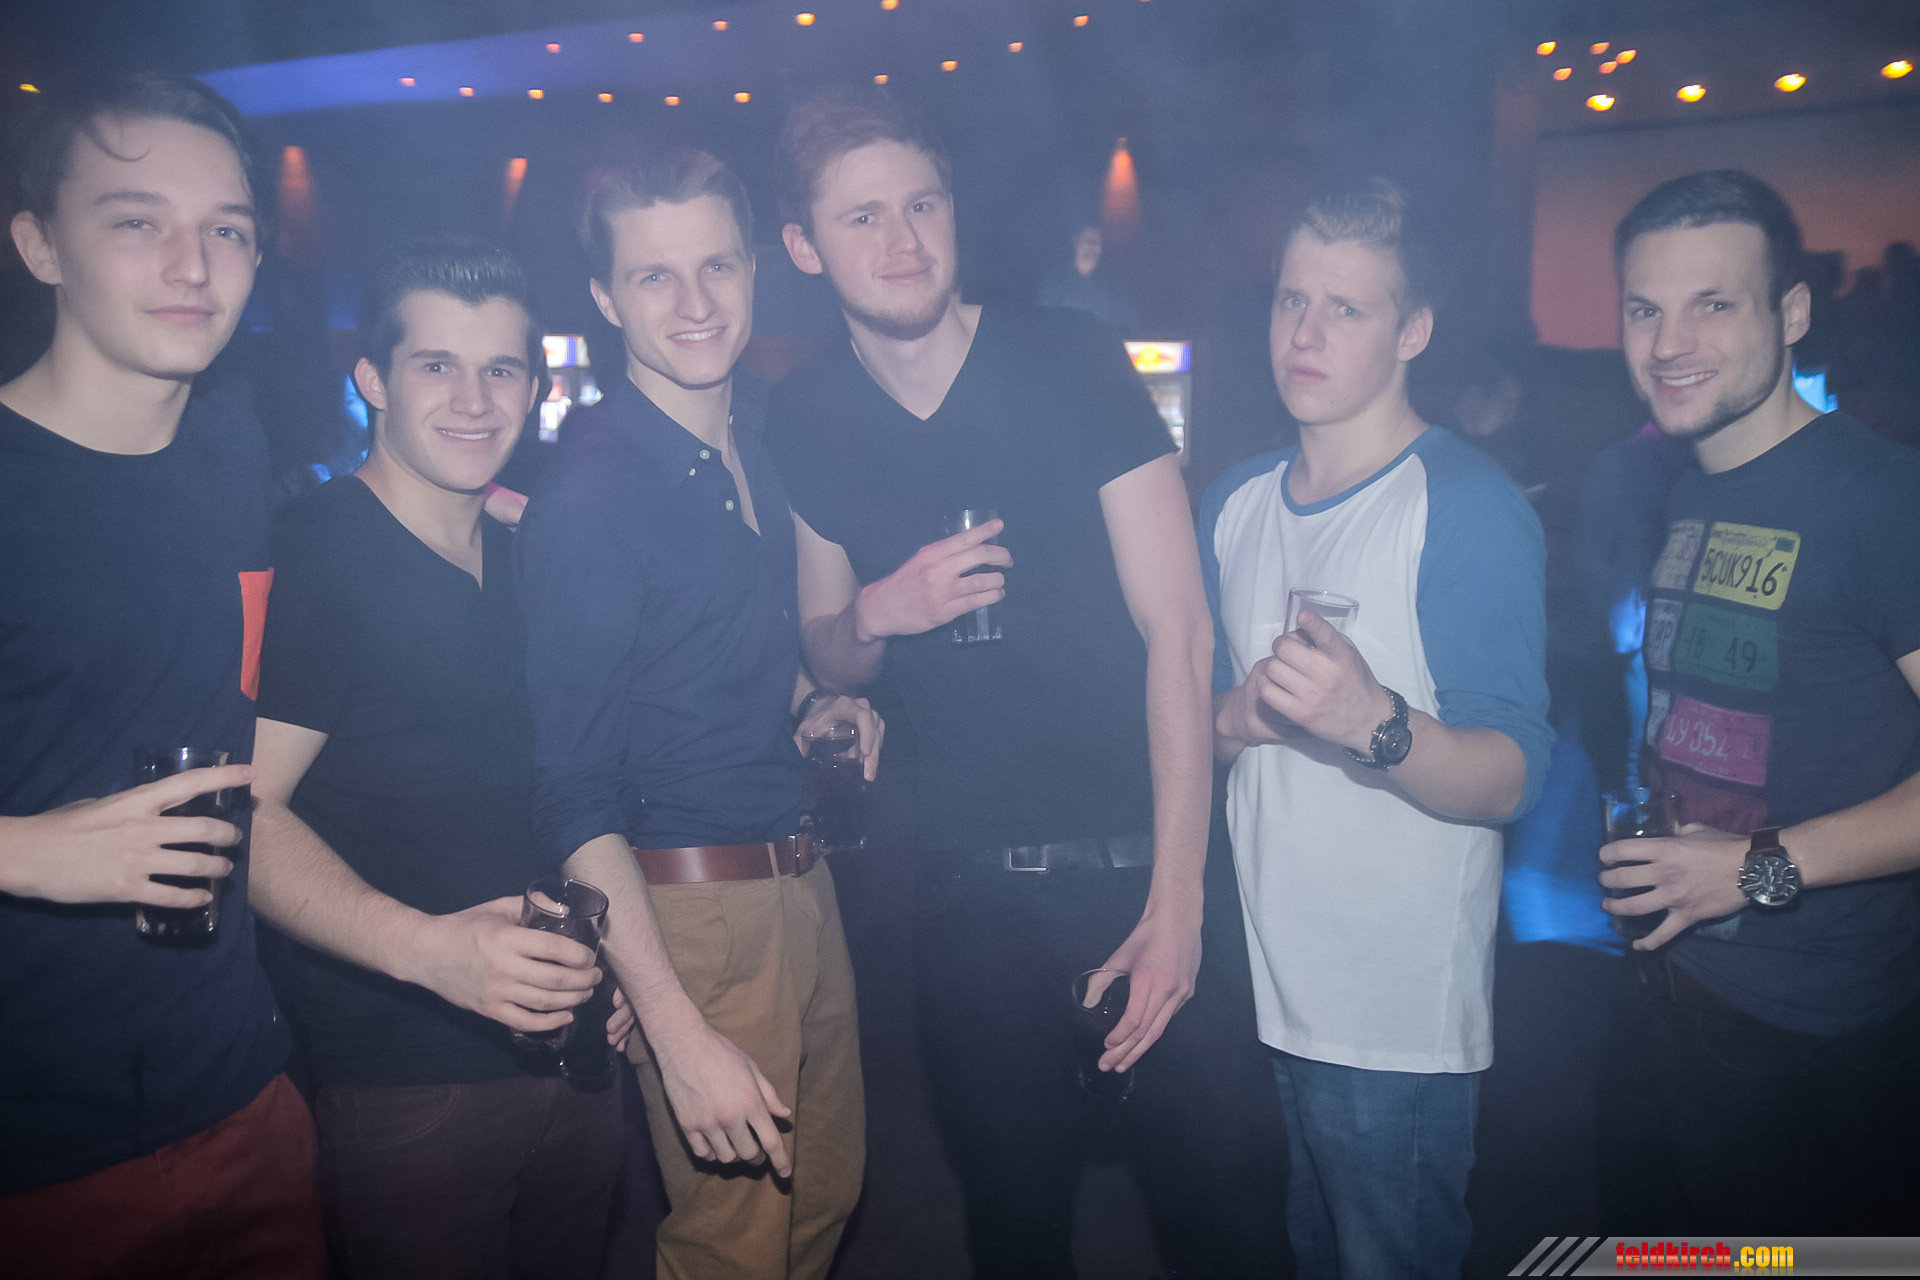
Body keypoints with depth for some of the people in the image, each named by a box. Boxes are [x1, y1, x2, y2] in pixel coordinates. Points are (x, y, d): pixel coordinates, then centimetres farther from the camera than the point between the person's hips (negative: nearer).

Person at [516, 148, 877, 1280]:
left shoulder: (763, 435, 5)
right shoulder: (589, 492, -17)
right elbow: (573, 789, -18)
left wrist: (813, 702, 1)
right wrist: (678, 1034, -21)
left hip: (805, 879, 7)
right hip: (693, 904, -7)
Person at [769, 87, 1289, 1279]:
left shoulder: (1071, 356, -8)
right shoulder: (806, 417, 2)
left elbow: (1177, 629, -12)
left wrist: (1175, 897, -18)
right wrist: (874, 615, -12)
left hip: (1147, 855, -2)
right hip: (974, 881, 3)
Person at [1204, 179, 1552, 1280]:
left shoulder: (1471, 505, -13)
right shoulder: (1237, 501, 6)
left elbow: (1512, 780, -17)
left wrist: (1375, 723, -36)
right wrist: (1238, 717, -11)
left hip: (1402, 1021, -5)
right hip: (1259, 988, 6)